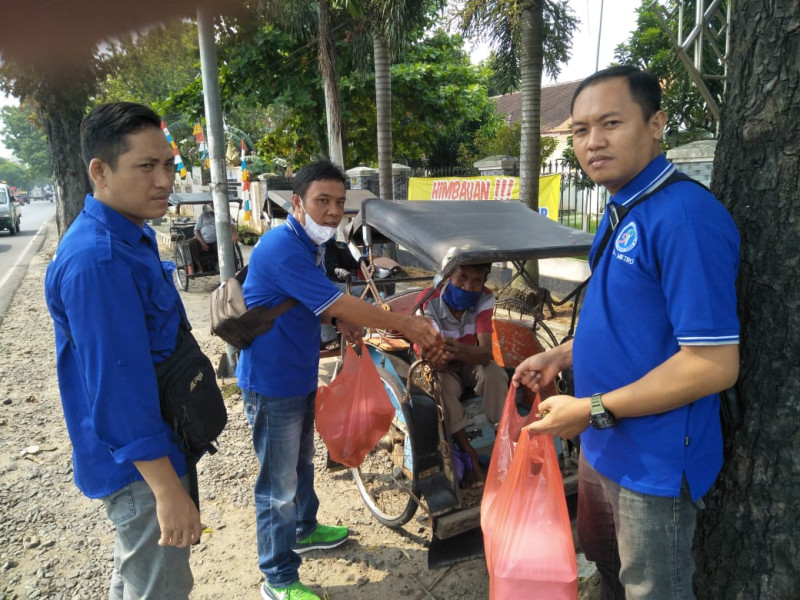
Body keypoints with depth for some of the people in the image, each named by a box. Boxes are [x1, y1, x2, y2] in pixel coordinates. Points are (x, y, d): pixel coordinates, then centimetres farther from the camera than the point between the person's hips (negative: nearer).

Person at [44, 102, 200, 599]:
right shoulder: (96, 261, -28)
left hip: (154, 443, 9)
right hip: (140, 463, -9)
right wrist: (168, 489, -25)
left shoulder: (133, 237, 4)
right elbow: (118, 384, -29)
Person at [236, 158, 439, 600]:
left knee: (301, 463, 26)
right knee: (279, 484, 4)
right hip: (272, 384, -10)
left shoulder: (311, 244, 6)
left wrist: (340, 319, -3)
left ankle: (304, 530, 49)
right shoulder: (282, 248, -26)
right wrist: (406, 325, -24)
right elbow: (339, 303, -30)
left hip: (299, 376, 10)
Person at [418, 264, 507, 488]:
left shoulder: (484, 299, -22)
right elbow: (429, 352, -28)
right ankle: (470, 455, -22)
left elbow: (486, 352, -32)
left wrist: (461, 351, -56)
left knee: (495, 373, -30)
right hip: (445, 368, -1)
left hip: (473, 362, 2)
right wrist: (437, 359, -55)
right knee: (441, 385, -34)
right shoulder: (431, 303, -27)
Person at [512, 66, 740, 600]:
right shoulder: (622, 209, 4)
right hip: (604, 446, 8)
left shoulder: (685, 215, -25)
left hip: (654, 462, -8)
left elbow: (714, 363, -27)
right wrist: (562, 356, 7)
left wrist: (593, 411, -22)